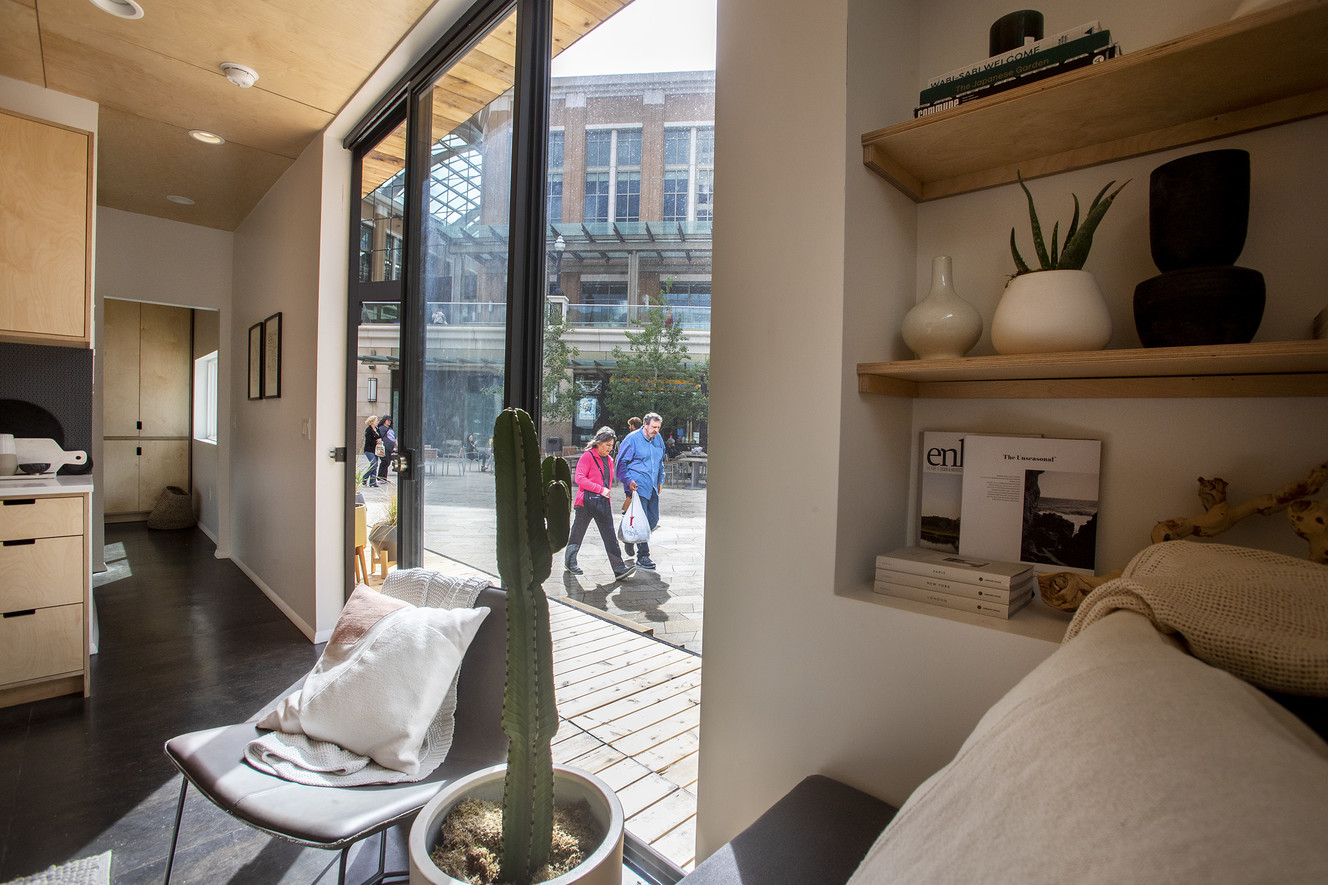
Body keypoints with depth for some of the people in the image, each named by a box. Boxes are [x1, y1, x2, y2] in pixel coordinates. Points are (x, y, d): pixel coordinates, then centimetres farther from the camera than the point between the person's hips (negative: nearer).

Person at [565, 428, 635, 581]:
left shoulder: (609, 460, 14)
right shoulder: (587, 456, -7)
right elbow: (579, 478, -15)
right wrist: (600, 489, -17)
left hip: (603, 502, 6)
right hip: (587, 500, -5)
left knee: (610, 535, -3)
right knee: (578, 532, 9)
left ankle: (619, 568, -8)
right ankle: (570, 562, 29)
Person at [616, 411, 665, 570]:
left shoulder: (658, 439, 11)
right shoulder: (632, 439, -9)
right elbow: (621, 462, -7)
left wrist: (660, 480, 23)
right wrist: (628, 480, -15)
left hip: (652, 487, 7)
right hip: (637, 486, -7)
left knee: (653, 519, 10)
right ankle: (642, 557, -1)